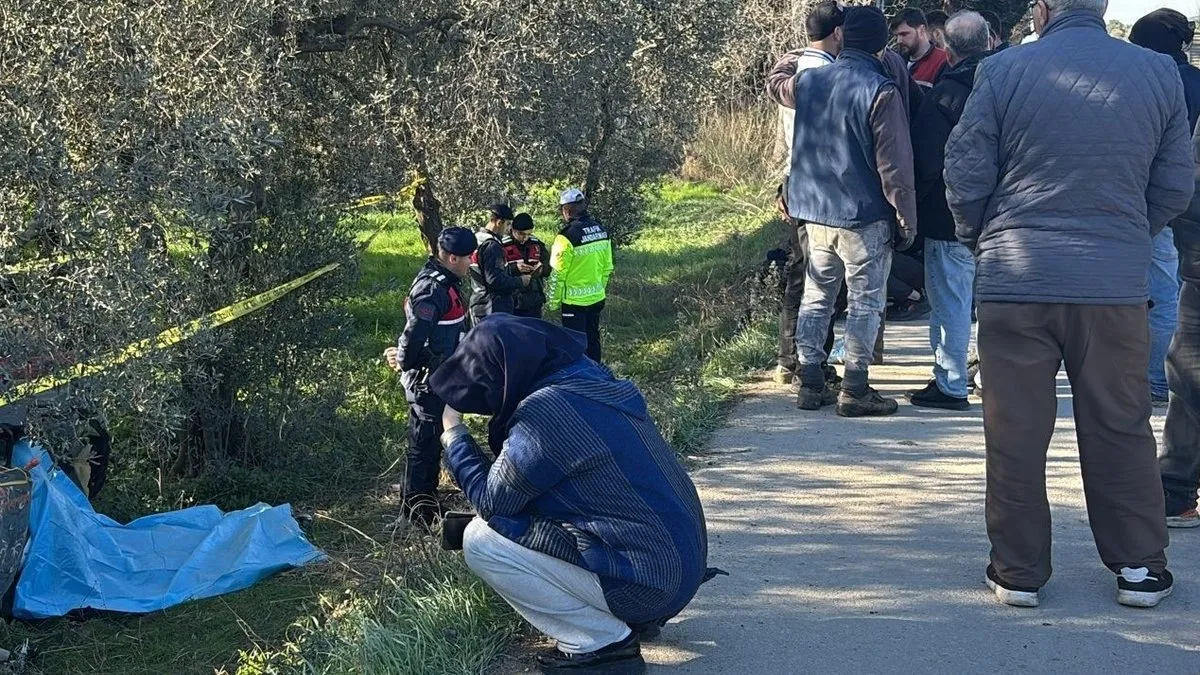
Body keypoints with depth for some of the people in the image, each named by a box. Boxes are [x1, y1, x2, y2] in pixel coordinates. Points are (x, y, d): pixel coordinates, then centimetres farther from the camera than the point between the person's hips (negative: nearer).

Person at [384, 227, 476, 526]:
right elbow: (414, 334, -28)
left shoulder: (445, 282, 8)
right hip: (428, 383, -10)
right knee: (424, 445, 1)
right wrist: (404, 361, -12)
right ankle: (417, 510, 11)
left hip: (441, 379, 10)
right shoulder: (432, 289, -25)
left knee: (432, 442, 20)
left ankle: (427, 499, 34)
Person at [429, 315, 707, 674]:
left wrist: (454, 435, 5)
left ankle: (605, 643, -5)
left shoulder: (545, 412, -21)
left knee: (481, 541, -10)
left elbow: (491, 499, -8)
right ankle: (631, 617, 18)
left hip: (647, 580, -9)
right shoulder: (588, 379, 7)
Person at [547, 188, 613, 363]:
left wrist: (553, 301, -5)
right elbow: (607, 267, 9)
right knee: (592, 340, 19)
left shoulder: (567, 236, -20)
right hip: (597, 298, 7)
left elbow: (558, 274, -16)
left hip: (575, 301, -7)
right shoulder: (601, 230, 1)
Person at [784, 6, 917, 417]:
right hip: (864, 217, -6)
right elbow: (894, 165, -14)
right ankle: (855, 390, 4)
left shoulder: (807, 81, 3)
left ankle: (810, 384, 16)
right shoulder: (880, 91, -15)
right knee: (865, 302, 3)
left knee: (816, 297, 14)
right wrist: (907, 220, -7)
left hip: (815, 214, 6)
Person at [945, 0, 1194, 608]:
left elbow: (965, 178, -4)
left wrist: (980, 241, 15)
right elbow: (1174, 188, 6)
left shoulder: (1003, 71, -6)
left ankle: (1019, 571, 15)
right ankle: (1140, 568, 19)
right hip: (1116, 284, 2)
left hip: (1015, 280, -2)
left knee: (1016, 432, 7)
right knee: (1120, 428, 13)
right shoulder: (1159, 73, 2)